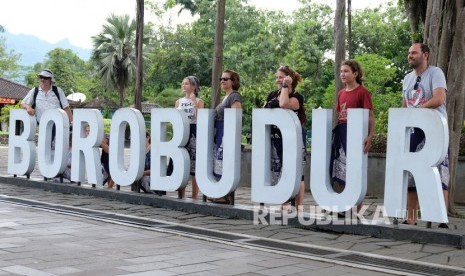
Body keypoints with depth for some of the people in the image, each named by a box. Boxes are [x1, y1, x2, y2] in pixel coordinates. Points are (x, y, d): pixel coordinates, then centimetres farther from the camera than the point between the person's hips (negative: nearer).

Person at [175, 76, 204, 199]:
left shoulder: (199, 101, 2)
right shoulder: (179, 102, 14)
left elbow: (199, 118, -12)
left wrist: (194, 102, -14)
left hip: (194, 132, -4)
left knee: (194, 166, -5)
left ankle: (194, 196, 1)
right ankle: (182, 196, 10)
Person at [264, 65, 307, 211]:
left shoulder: (297, 97, -5)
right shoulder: (272, 95, 14)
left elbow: (284, 104, -25)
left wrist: (285, 86, -15)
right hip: (275, 139, 6)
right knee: (277, 171, 8)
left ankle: (299, 206, -1)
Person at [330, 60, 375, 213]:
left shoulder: (362, 92, -6)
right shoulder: (341, 93, 14)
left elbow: (370, 116, -10)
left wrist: (370, 136, -21)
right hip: (340, 134, 7)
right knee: (339, 171, 8)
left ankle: (356, 208, 4)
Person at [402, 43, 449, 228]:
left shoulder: (435, 73, -6)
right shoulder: (407, 78, 15)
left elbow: (439, 99, -20)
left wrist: (417, 110, -17)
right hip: (413, 131, 7)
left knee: (439, 175, -8)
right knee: (410, 174, 5)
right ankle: (411, 219, 10)